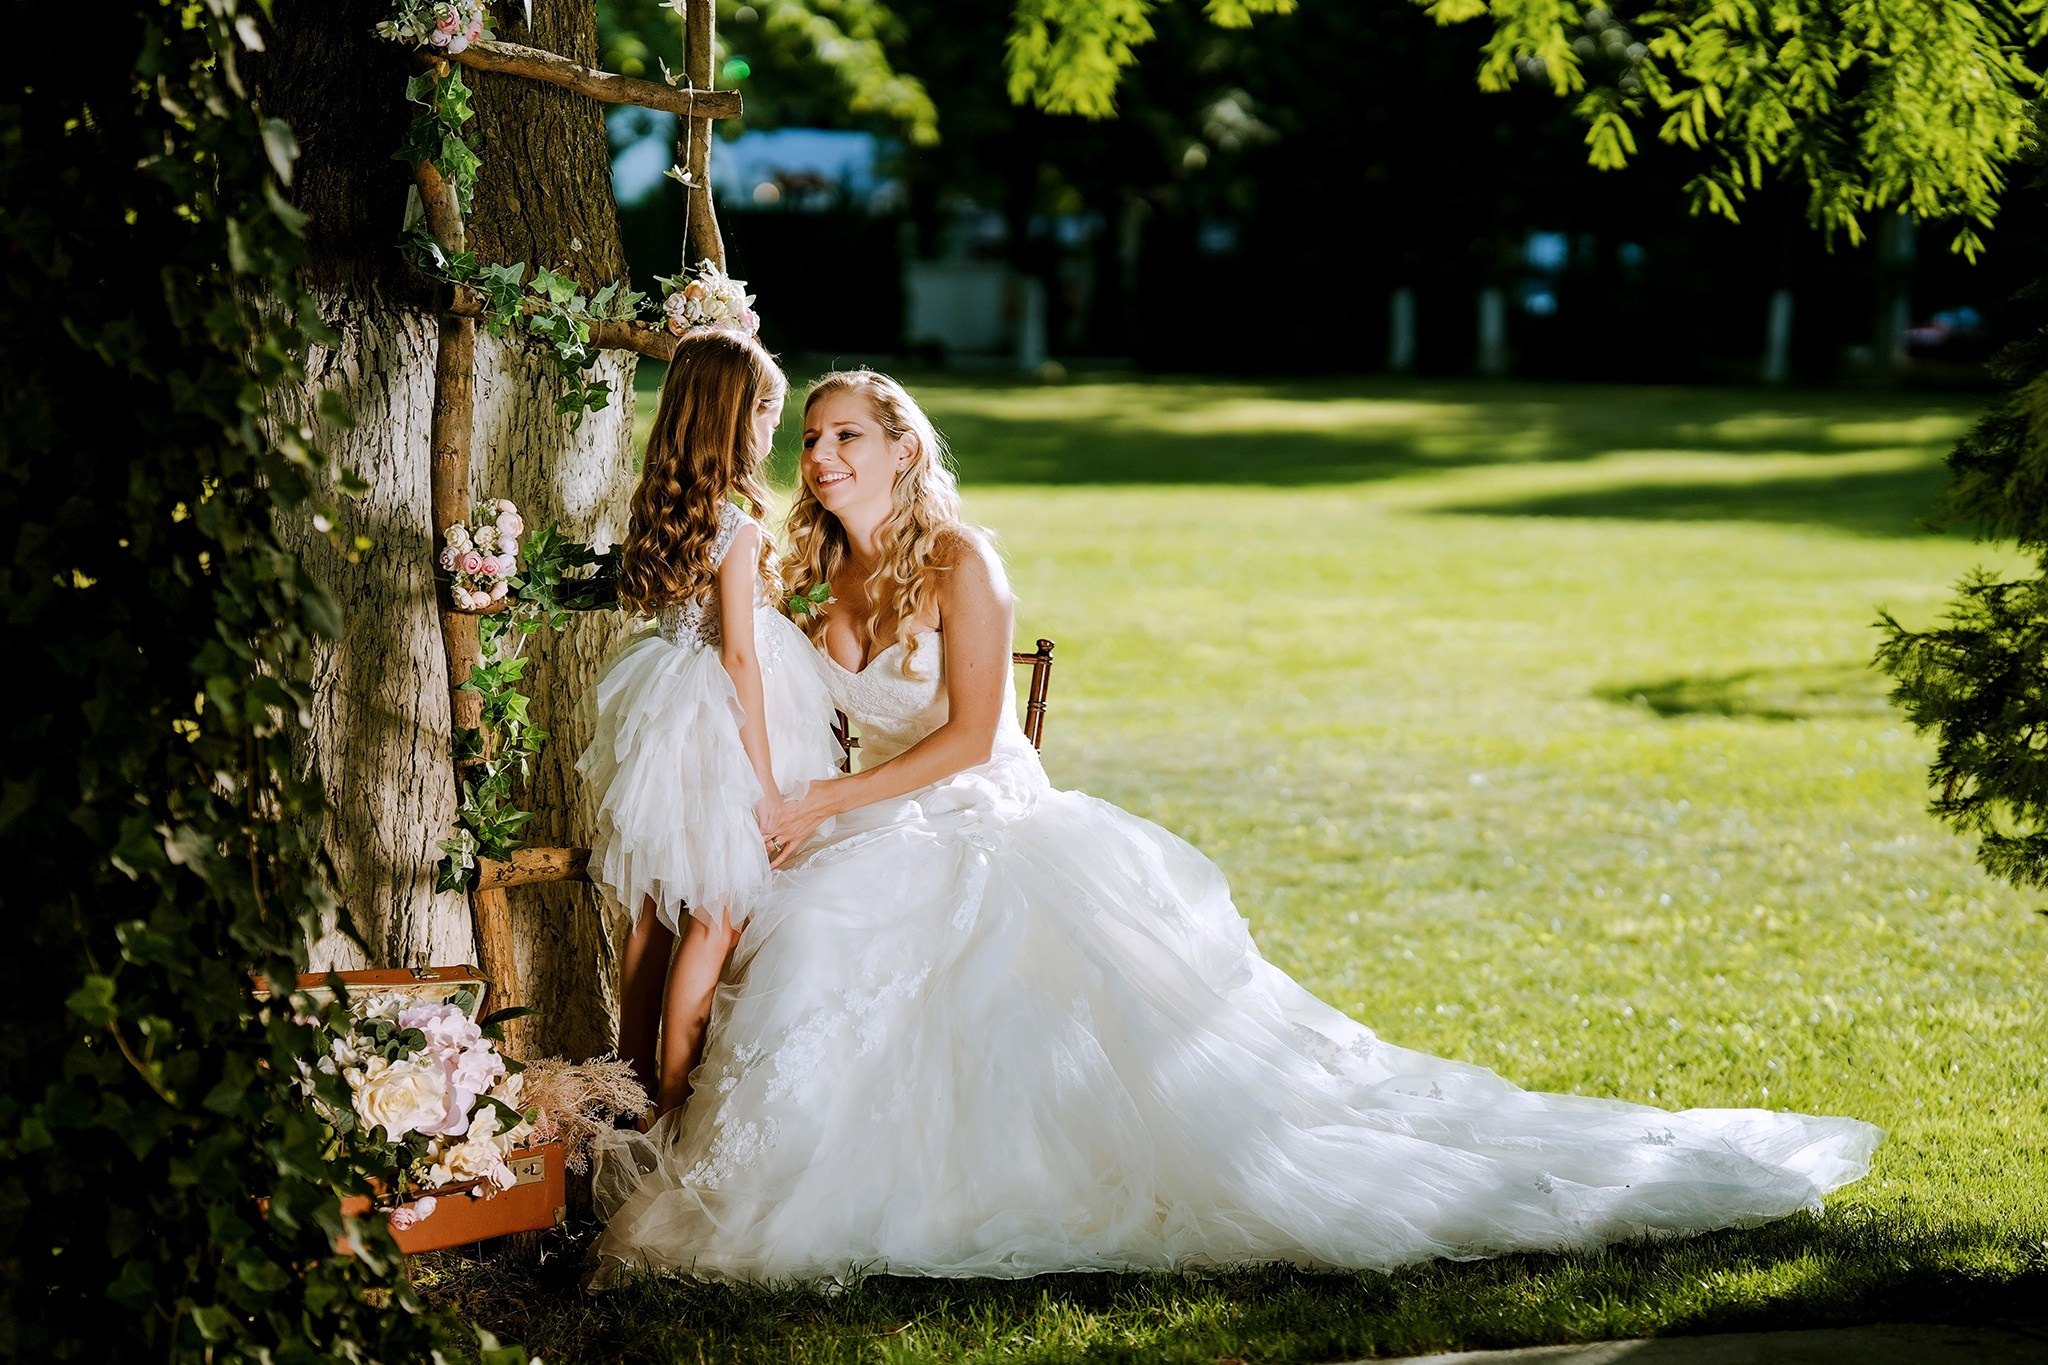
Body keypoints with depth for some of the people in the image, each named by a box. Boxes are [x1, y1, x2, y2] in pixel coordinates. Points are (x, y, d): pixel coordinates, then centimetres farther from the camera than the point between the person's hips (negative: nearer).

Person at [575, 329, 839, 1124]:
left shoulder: (660, 512, 3)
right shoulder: (738, 530, -19)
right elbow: (739, 656, -18)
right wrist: (765, 779, -14)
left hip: (661, 713, 8)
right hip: (717, 727, -8)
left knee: (656, 909, 16)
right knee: (716, 918, 0)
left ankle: (635, 1081, 27)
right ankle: (673, 1106, 3)